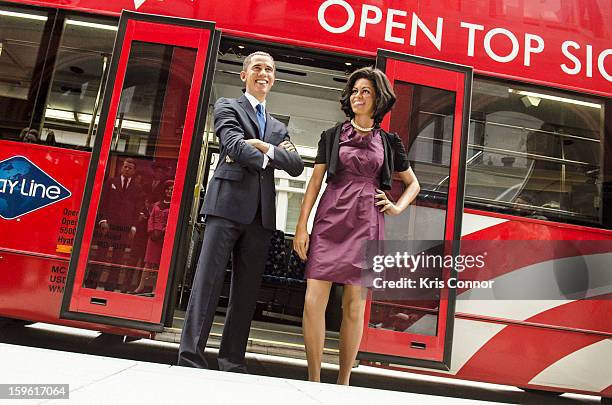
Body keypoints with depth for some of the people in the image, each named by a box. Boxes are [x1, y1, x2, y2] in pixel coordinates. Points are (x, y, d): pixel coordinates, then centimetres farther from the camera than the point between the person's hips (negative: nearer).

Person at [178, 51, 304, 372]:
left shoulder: (279, 128, 26)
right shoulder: (227, 107, 12)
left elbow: (297, 166, 10)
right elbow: (234, 144, -8)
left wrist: (266, 148, -6)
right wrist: (269, 158, 1)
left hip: (261, 214, 5)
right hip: (228, 204, -5)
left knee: (247, 290, 5)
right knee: (208, 281, -8)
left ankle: (232, 360, 12)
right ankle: (190, 356, -5)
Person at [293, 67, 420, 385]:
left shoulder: (388, 141, 13)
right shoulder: (332, 135, 11)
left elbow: (413, 184, 24)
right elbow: (315, 182, 6)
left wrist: (397, 208, 6)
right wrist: (301, 225, -2)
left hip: (366, 224, 0)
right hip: (330, 219, 0)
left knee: (354, 306, 1)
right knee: (313, 301, -8)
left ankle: (344, 381, 14)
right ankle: (313, 380, 5)